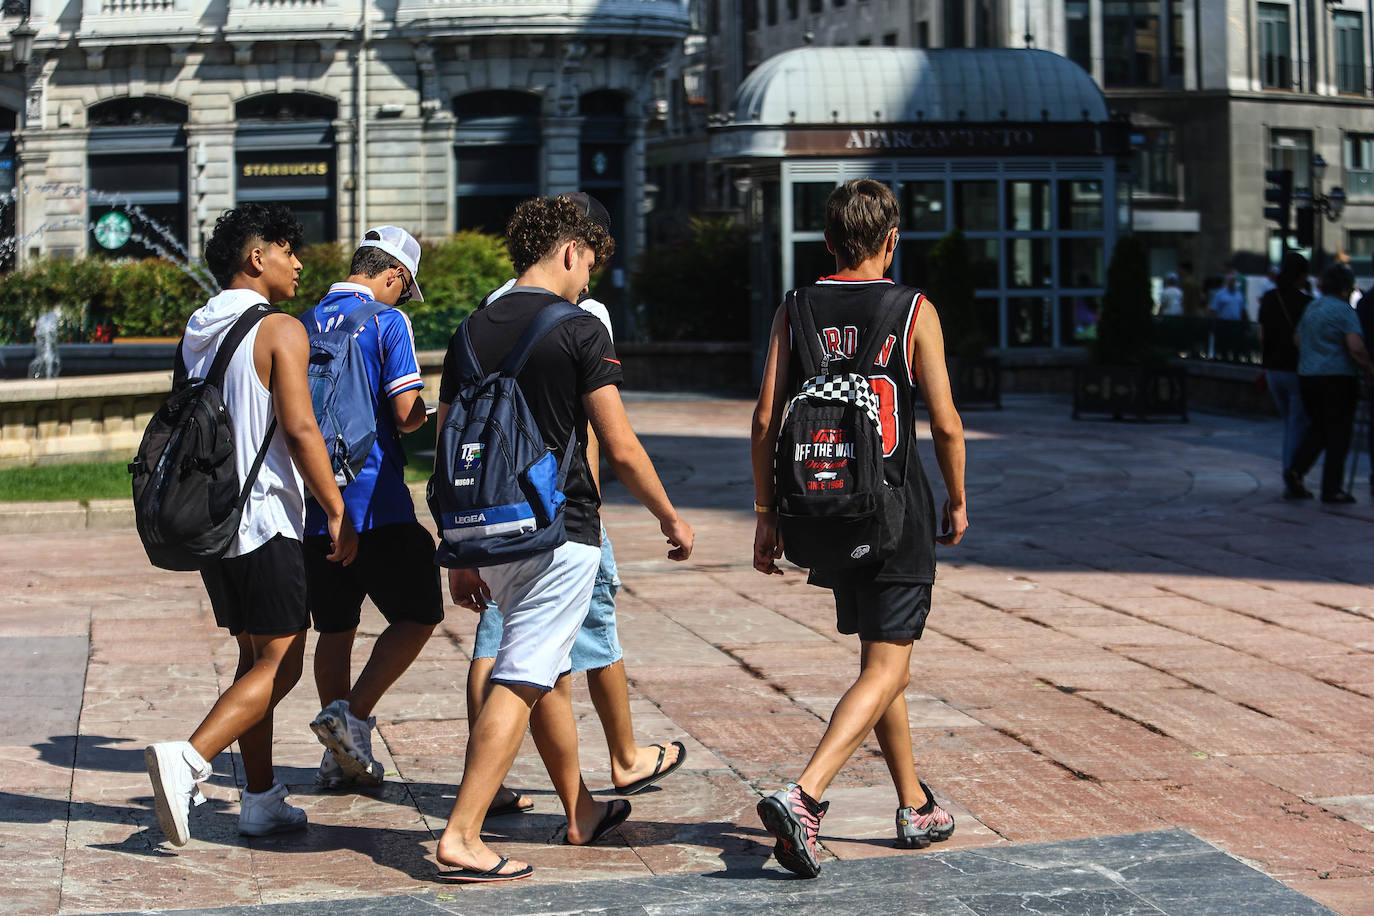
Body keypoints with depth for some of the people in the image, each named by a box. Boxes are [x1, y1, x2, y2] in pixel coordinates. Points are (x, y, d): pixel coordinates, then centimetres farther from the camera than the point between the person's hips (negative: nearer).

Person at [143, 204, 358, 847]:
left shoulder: (196, 332, 12)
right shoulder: (280, 330, -11)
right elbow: (299, 428, -17)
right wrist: (338, 512, -12)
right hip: (265, 521, -8)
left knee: (255, 657, 15)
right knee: (279, 662, -4)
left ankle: (262, 799, 16)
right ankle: (188, 760, -20)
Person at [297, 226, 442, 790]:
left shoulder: (304, 324, 11)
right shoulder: (387, 321, -7)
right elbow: (406, 414, -13)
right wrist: (423, 414, 8)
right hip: (375, 501, -6)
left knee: (336, 627, 14)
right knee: (419, 614, 5)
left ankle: (341, 757, 16)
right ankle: (352, 715, -9)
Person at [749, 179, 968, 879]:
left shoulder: (795, 312, 2)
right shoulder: (914, 312, -6)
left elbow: (765, 419, -1)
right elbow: (946, 425, -6)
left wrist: (766, 514, 6)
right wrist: (958, 503, 9)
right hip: (897, 512, -5)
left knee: (883, 659, 19)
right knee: (884, 669, -3)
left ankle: (915, 808, 28)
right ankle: (803, 795, -22)